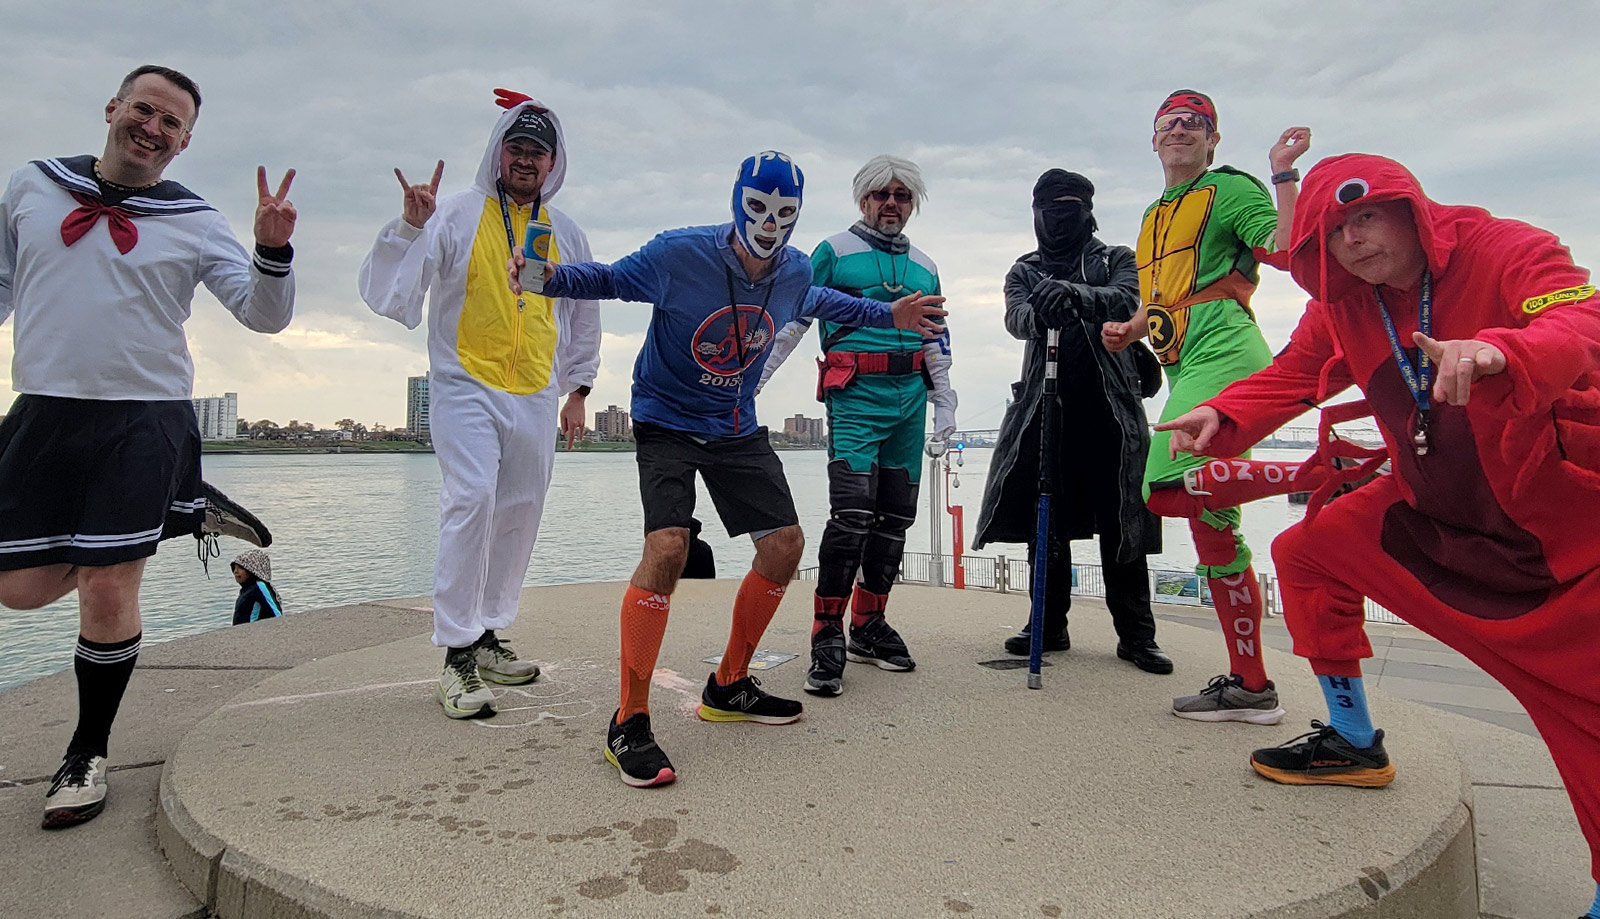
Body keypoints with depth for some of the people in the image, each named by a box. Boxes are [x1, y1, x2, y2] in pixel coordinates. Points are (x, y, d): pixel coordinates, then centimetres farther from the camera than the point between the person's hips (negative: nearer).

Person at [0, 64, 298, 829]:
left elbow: (265, 315, -4)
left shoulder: (195, 223, 2)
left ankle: (88, 753, 15)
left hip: (144, 417, -3)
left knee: (108, 592, -4)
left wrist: (273, 249, -22)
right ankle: (101, 551, 40)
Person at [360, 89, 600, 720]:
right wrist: (410, 227, -23)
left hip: (536, 397, 5)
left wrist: (577, 391, 17)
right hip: (466, 386, -4)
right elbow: (388, 295, -8)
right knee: (471, 500, -19)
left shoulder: (566, 234, 12)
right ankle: (456, 655, -10)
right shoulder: (456, 215, -1)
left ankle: (486, 638, 19)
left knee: (520, 514, 5)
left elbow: (584, 317, 21)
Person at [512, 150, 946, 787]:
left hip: (738, 429, 6)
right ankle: (628, 724, -13)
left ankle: (729, 687, 21)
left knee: (785, 546, 3)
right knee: (667, 547, -26)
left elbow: (814, 302, 19)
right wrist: (551, 276, -25)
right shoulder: (679, 254, -20)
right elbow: (612, 279, -6)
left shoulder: (796, 272, -5)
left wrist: (887, 316, 18)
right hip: (667, 420, -6)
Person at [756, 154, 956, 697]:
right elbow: (792, 319, 2)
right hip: (856, 395, -5)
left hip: (910, 396, 6)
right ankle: (827, 637, -8)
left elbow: (936, 343, 22)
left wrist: (945, 407, 15)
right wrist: (752, 379, -4)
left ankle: (869, 626, 19)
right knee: (853, 512, -18)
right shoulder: (834, 251, 5)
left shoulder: (924, 267, 20)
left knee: (895, 518, 6)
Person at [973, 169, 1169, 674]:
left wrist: (1074, 295, -30)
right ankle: (1049, 622, 14)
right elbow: (1015, 318, -4)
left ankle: (1136, 632, 4)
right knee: (1044, 518, 3)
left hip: (1109, 405, -2)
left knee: (1121, 521, -3)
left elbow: (1125, 301, -9)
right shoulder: (1024, 271, 18)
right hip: (1046, 404, 2)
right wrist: (1040, 313, -30)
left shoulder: (1116, 259, 15)